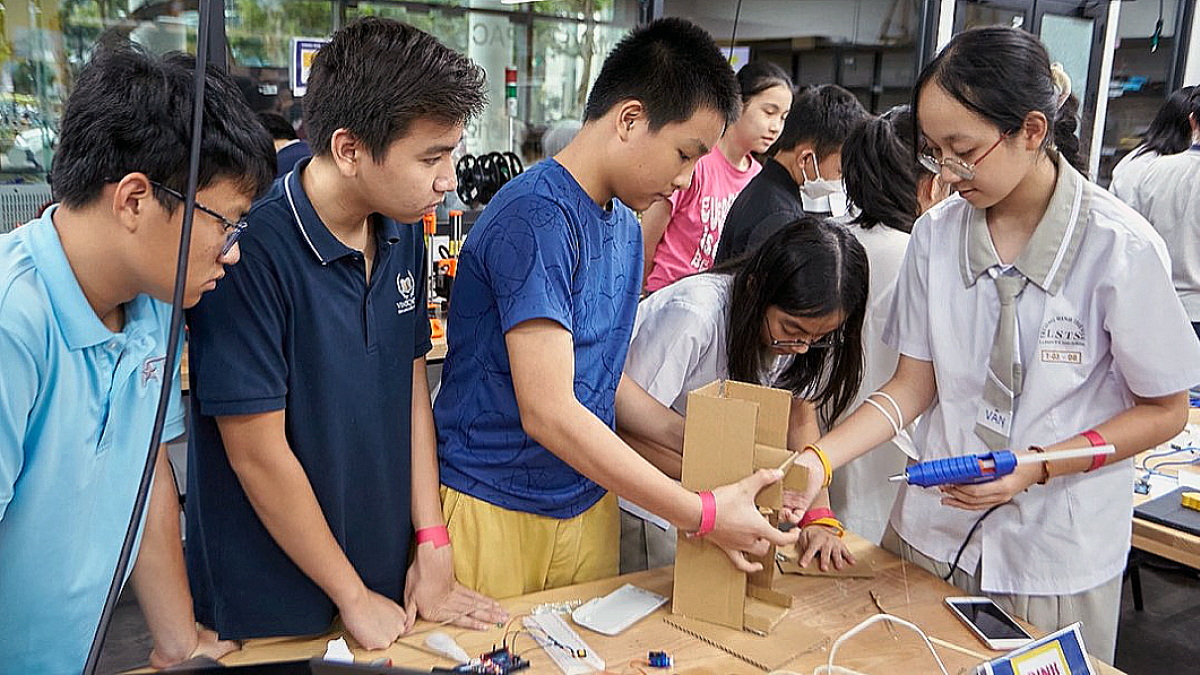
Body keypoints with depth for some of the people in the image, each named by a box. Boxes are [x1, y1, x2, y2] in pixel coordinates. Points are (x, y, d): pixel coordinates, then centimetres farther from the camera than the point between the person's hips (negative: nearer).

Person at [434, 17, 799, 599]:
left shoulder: (625, 224, 8)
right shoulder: (536, 217, -21)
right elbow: (548, 412, -26)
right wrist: (702, 514, -23)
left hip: (588, 503, 8)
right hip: (494, 512, -8)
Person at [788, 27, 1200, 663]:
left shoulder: (1121, 246, -15)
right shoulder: (935, 235, -6)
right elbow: (913, 384, -2)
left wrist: (1038, 466, -19)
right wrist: (816, 460, -16)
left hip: (1057, 552, -2)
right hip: (933, 527, 3)